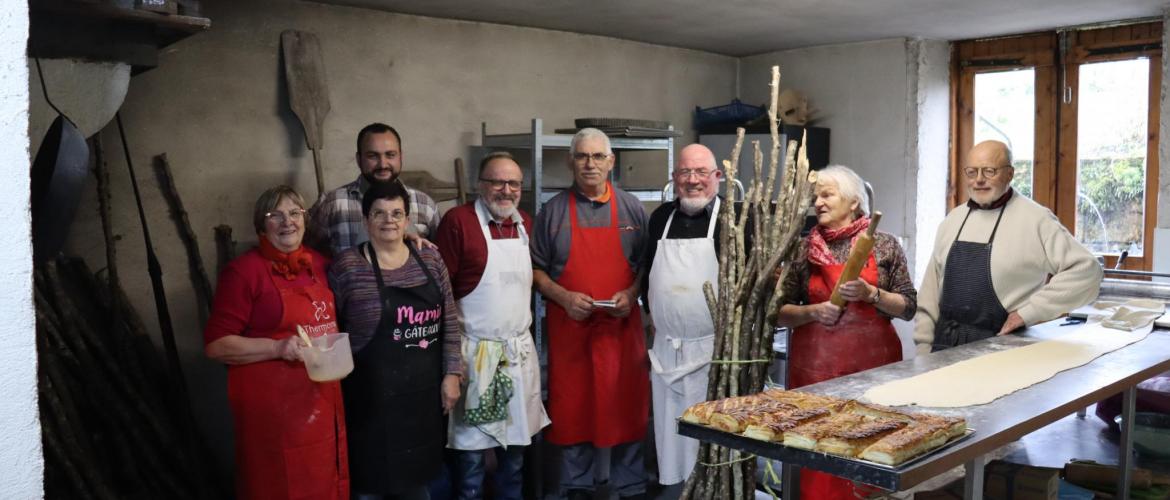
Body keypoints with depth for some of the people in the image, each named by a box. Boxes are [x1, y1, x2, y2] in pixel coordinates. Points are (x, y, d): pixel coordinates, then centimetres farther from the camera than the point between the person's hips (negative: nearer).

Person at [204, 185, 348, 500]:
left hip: (323, 401, 6)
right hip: (273, 407, -6)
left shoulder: (321, 265, 10)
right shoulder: (244, 270, -8)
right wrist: (277, 347, -21)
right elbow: (216, 344, -11)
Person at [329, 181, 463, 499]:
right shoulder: (347, 266, -7)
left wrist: (452, 374, 2)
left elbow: (449, 323, 6)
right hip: (373, 395, -3)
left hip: (423, 392, 4)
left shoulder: (430, 259, 4)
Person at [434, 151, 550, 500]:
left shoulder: (526, 223, 9)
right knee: (472, 446, 4)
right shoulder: (458, 220, -11)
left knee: (516, 440, 16)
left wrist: (523, 323, 12)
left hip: (520, 349, 6)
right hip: (477, 351, -6)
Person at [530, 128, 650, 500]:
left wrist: (631, 294, -8)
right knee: (572, 409, 6)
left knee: (626, 407, 4)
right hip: (569, 325, 0)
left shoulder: (631, 208, 7)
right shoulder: (553, 211, 3)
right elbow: (536, 268, 4)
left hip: (621, 325, 1)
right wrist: (564, 298, -10)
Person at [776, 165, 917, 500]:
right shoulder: (803, 249, 4)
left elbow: (908, 308, 2)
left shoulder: (884, 245, 2)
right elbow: (780, 313, 6)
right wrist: (813, 312, -12)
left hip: (872, 359, 0)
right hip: (815, 362, 1)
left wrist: (870, 293, -13)